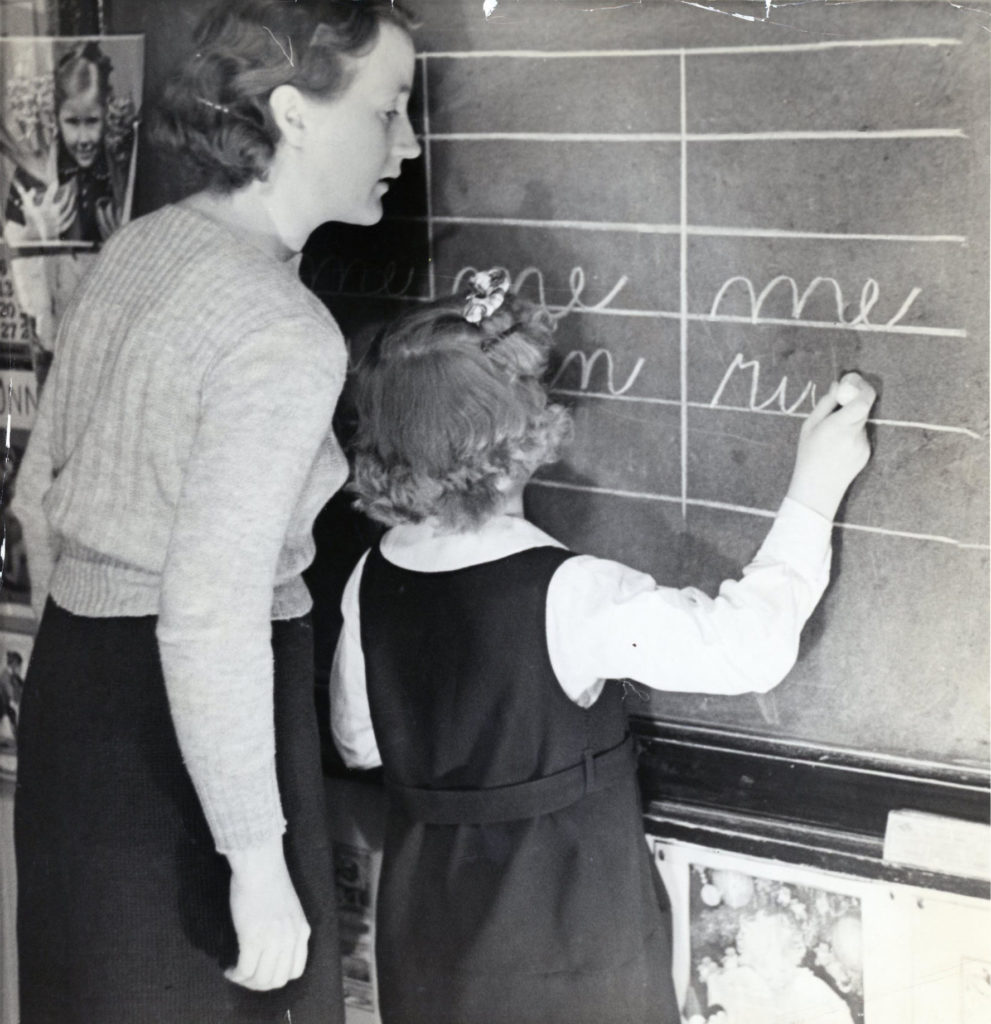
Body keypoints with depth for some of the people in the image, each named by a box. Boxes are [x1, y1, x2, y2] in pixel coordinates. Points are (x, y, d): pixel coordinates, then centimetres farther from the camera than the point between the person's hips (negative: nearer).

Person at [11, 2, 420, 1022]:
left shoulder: (131, 252, 6)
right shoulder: (283, 334, -21)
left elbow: (40, 497, 15)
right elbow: (212, 621, -26)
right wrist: (259, 862, -19)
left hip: (72, 685, 9)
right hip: (185, 727, -8)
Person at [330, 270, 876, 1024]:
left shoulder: (373, 580, -7)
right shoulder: (570, 595, -25)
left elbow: (358, 744, 5)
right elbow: (752, 644, -22)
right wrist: (814, 491, -15)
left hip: (432, 922, 5)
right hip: (565, 939, -5)